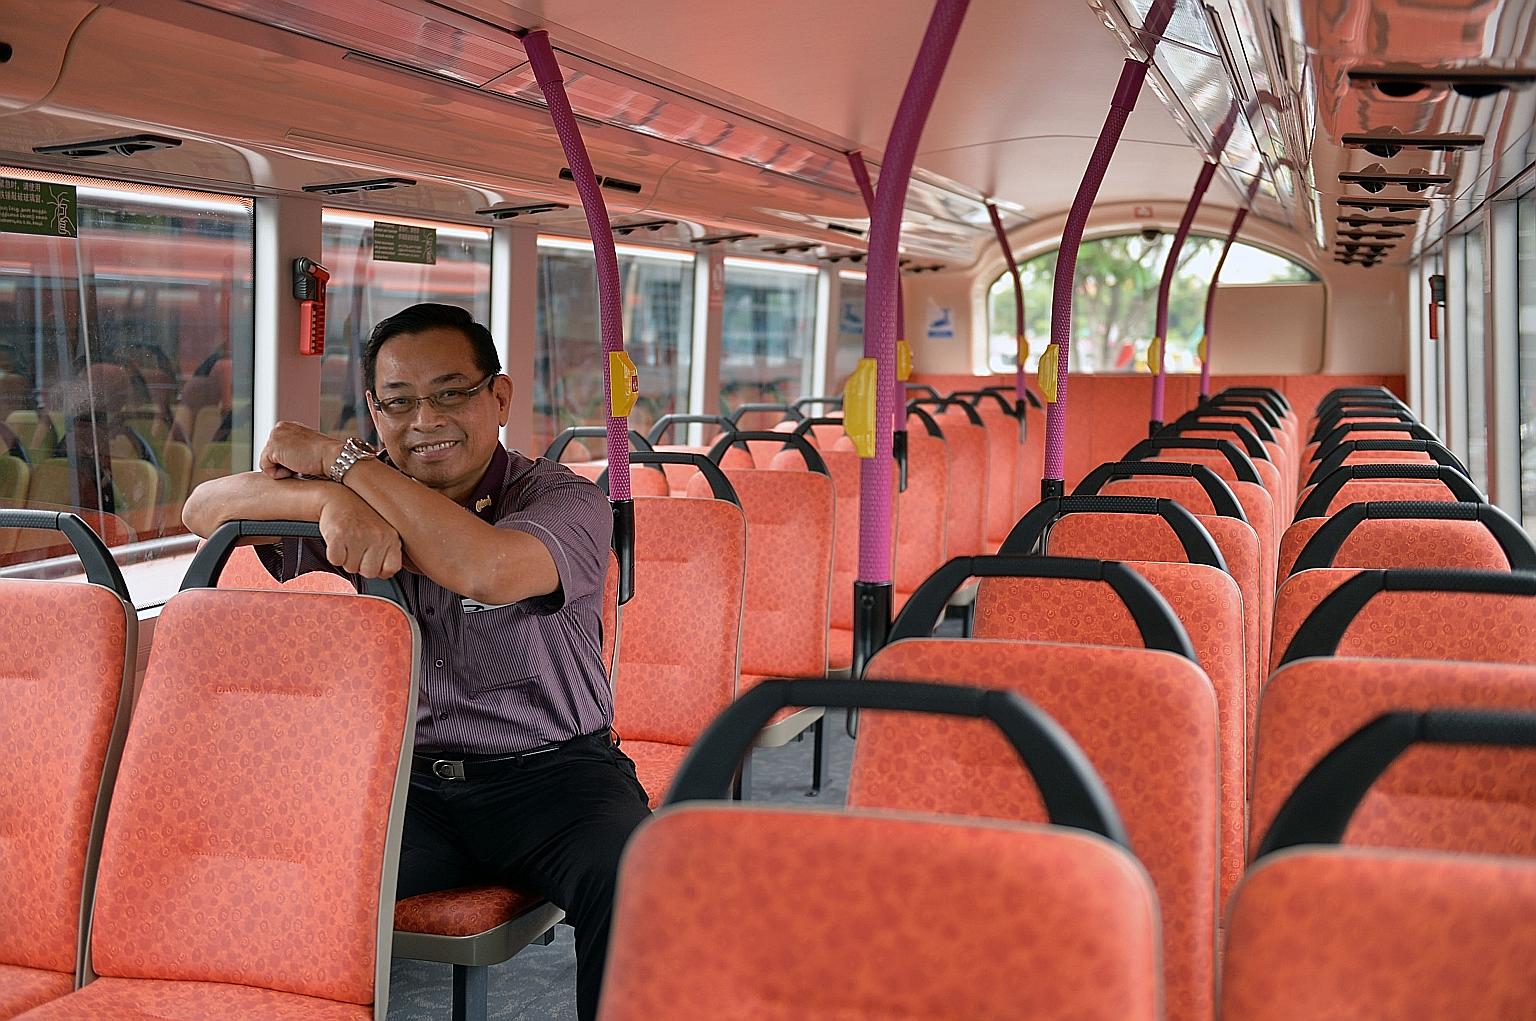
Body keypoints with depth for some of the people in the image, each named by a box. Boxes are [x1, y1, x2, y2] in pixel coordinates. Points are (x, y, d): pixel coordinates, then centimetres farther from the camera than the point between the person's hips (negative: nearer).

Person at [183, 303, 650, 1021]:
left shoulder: (566, 501, -3)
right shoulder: (363, 497, 10)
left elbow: (488, 571, -26)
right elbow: (204, 509, -1)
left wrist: (338, 458, -16)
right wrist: (333, 497, -22)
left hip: (550, 772, -3)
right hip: (399, 775, 3)